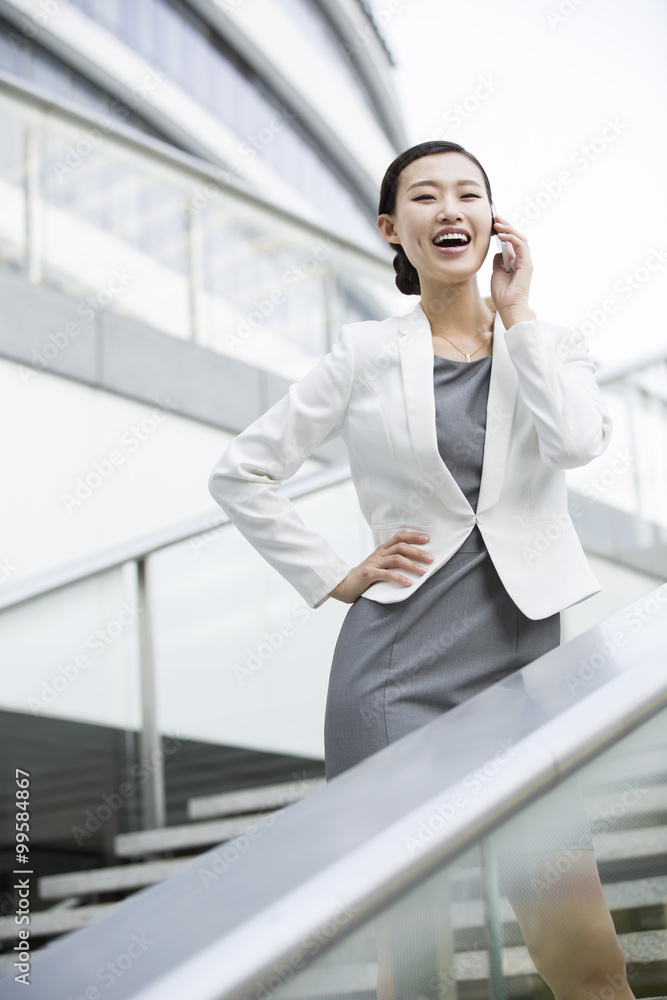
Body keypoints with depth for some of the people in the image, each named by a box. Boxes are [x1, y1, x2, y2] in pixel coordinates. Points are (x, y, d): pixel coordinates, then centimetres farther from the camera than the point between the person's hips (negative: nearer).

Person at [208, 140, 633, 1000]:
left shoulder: (549, 343, 12)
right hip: (398, 664, -2)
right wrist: (335, 580, 3)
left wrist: (515, 314, -2)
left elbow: (579, 440, -10)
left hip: (521, 657, 2)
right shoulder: (366, 354, 7)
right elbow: (239, 474, 9)